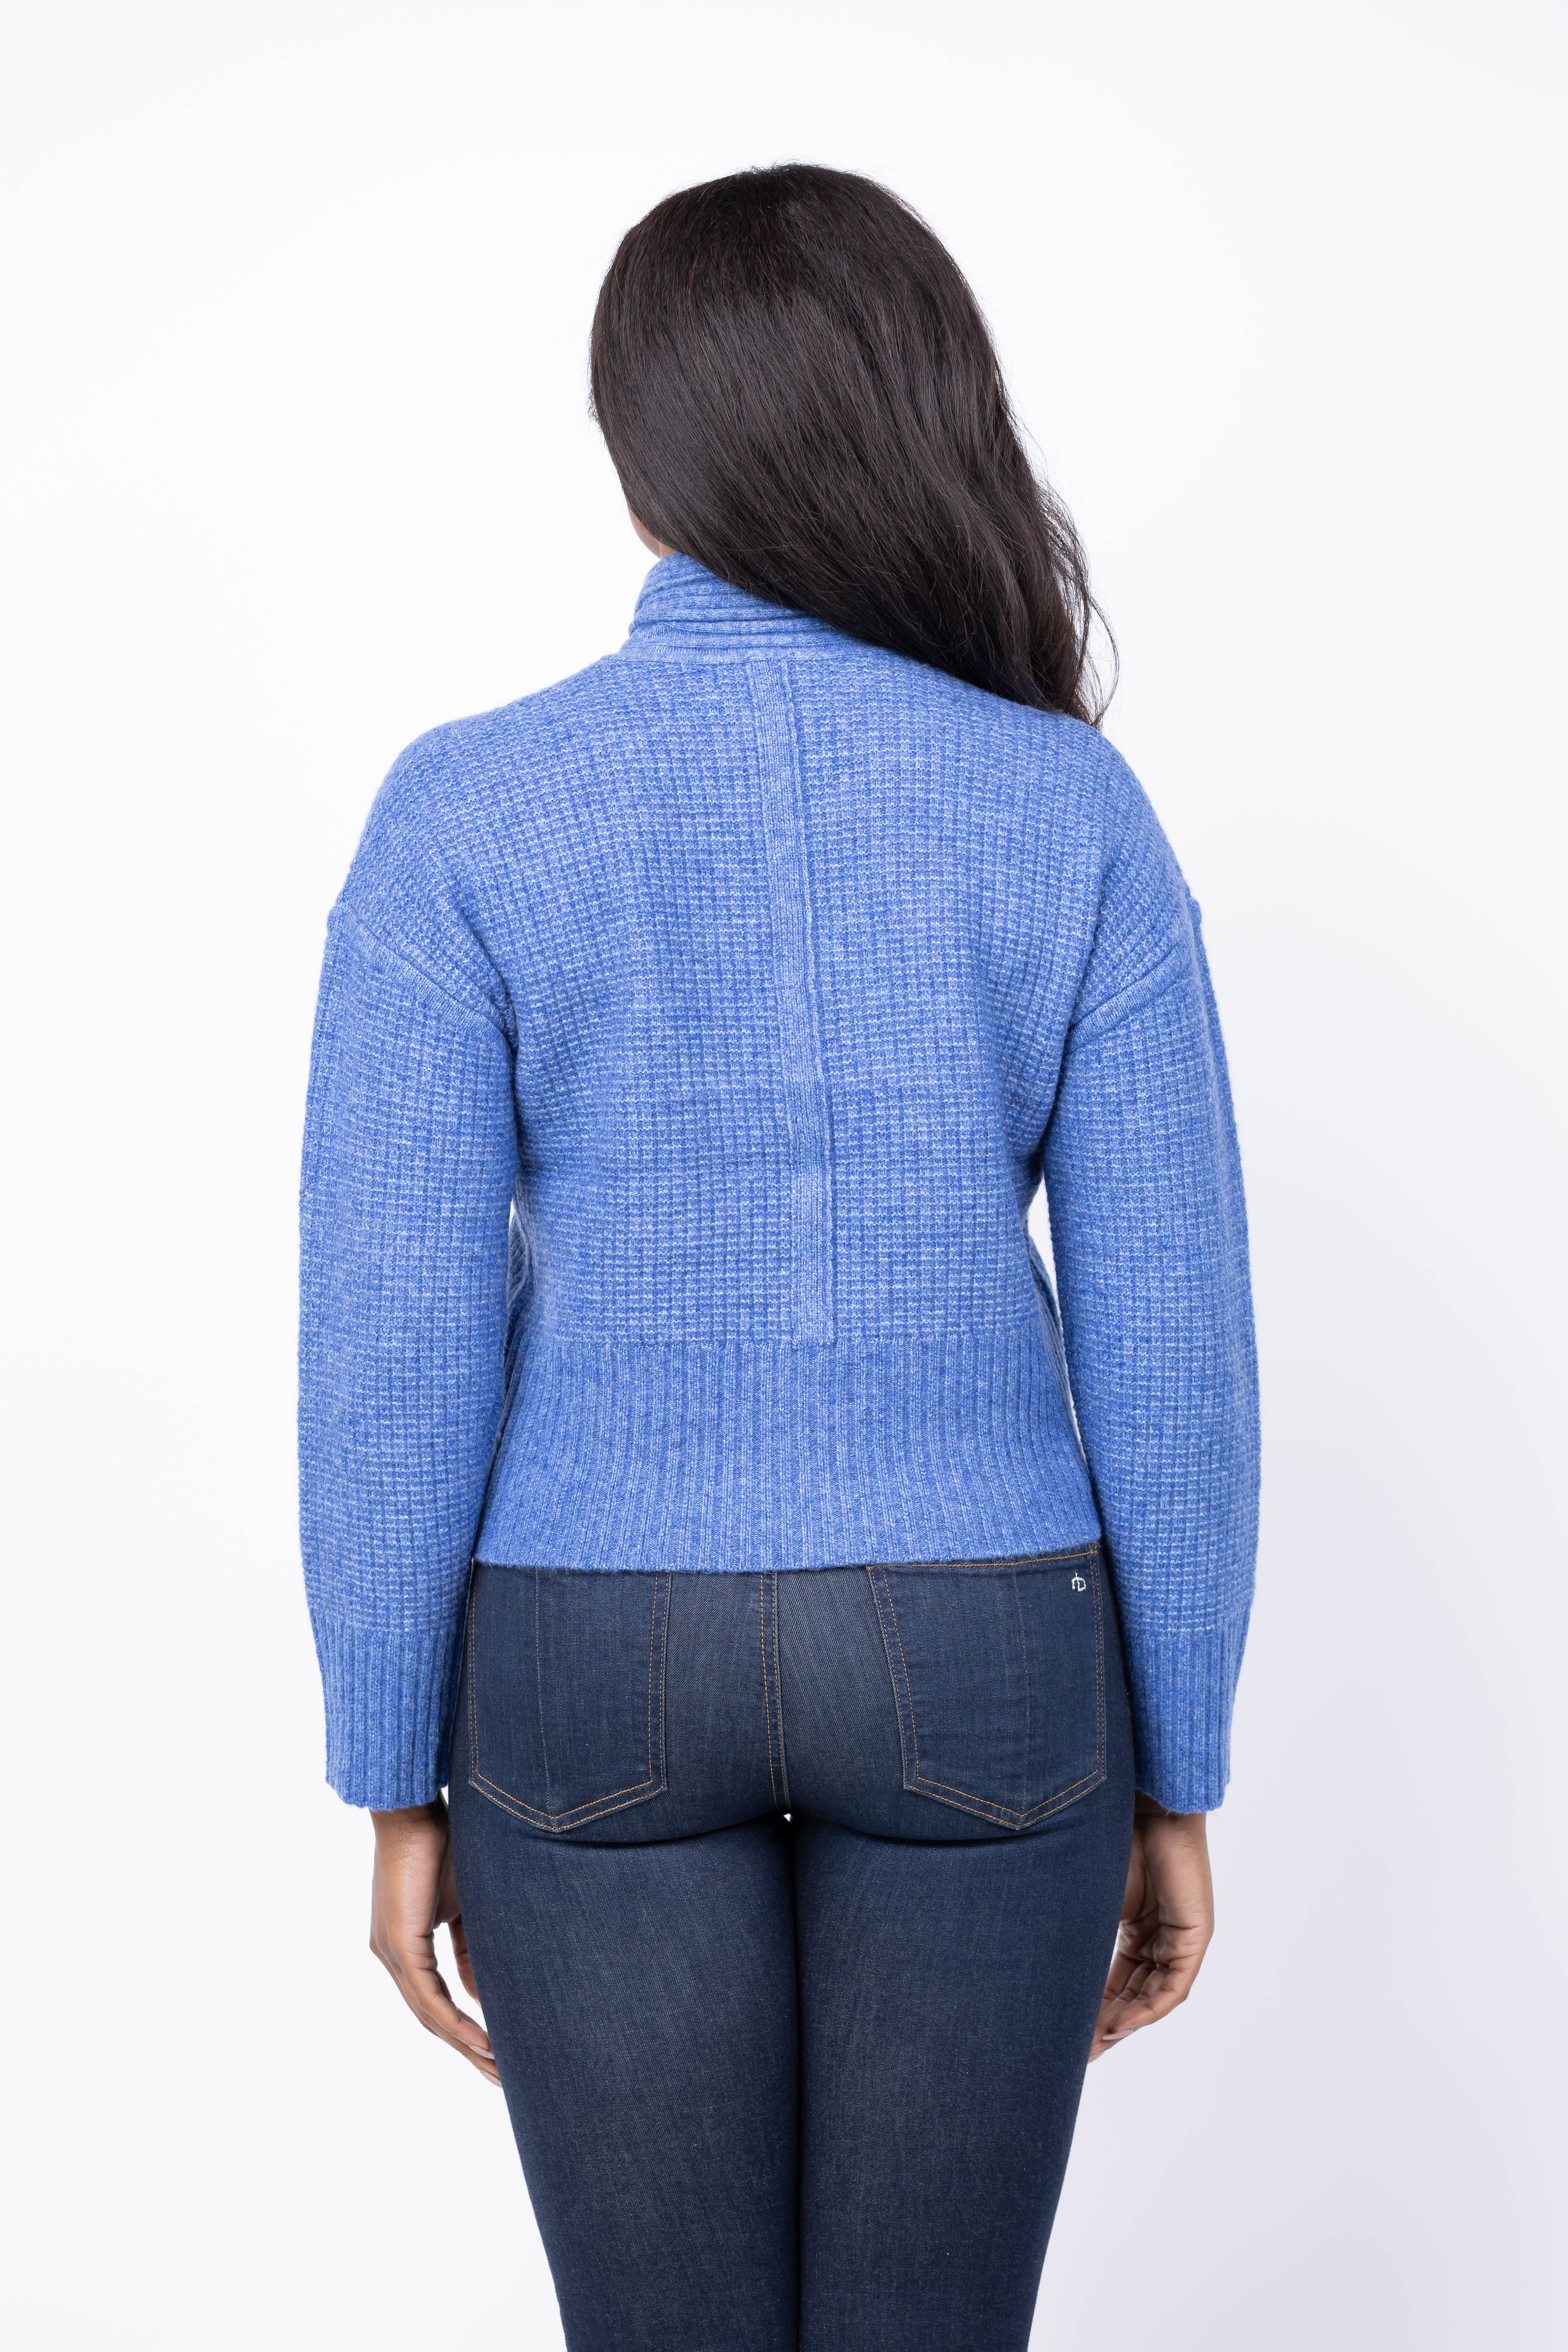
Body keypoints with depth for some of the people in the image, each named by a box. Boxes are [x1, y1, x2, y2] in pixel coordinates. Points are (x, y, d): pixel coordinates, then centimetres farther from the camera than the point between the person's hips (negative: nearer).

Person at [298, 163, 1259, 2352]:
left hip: (604, 1678, 0)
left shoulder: (466, 814, -9)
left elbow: (395, 1356, -9)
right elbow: (1170, 1351, -5)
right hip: (972, 1668, 1)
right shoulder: (1074, 813, -6)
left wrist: (400, 1795, 2)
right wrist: (1174, 1788, 6)